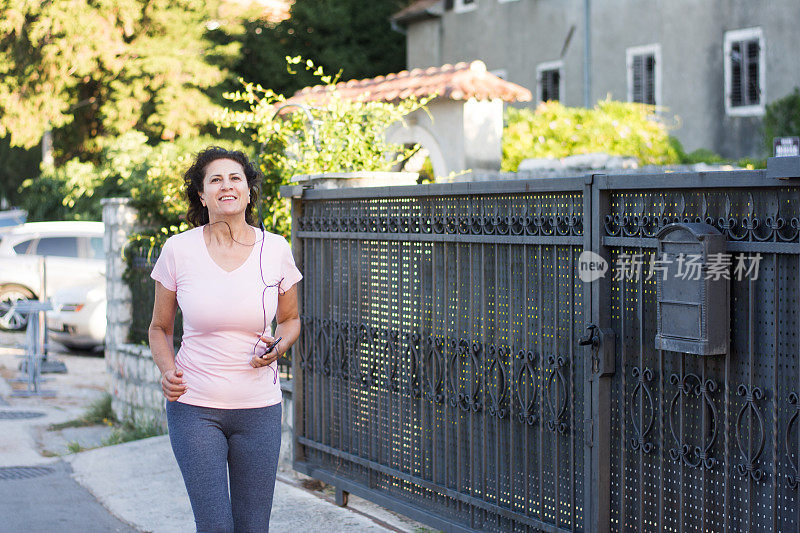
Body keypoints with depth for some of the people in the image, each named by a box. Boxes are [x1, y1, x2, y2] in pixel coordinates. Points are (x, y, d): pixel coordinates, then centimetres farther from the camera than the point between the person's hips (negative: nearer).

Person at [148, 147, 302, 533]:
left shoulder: (275, 250, -1)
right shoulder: (179, 249, -4)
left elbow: (291, 319, 15)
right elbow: (159, 328, 9)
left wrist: (278, 347, -7)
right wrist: (167, 369, -11)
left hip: (259, 409, 2)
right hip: (194, 406, -1)